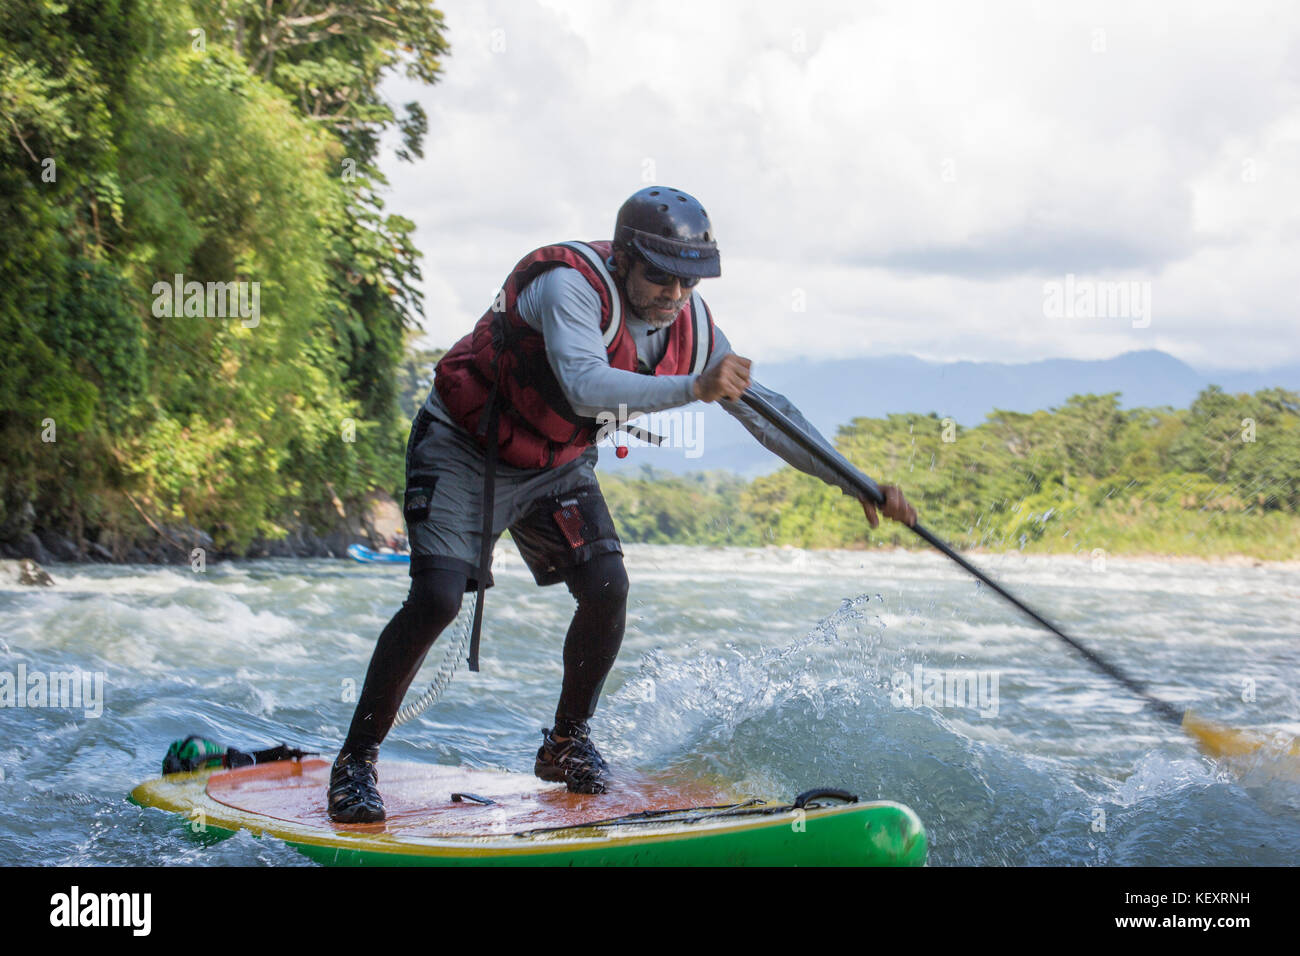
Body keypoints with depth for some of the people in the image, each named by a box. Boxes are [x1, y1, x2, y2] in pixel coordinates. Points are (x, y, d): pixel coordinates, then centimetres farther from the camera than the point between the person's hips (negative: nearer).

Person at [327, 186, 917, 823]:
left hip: (556, 465, 6)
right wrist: (694, 389, -55)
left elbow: (764, 410, -2)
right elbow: (584, 386, -46)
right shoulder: (571, 285, -30)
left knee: (607, 587, -12)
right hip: (464, 451, -6)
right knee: (436, 601, -19)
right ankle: (355, 760, -4)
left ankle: (567, 744, 9)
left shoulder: (690, 326, -10)